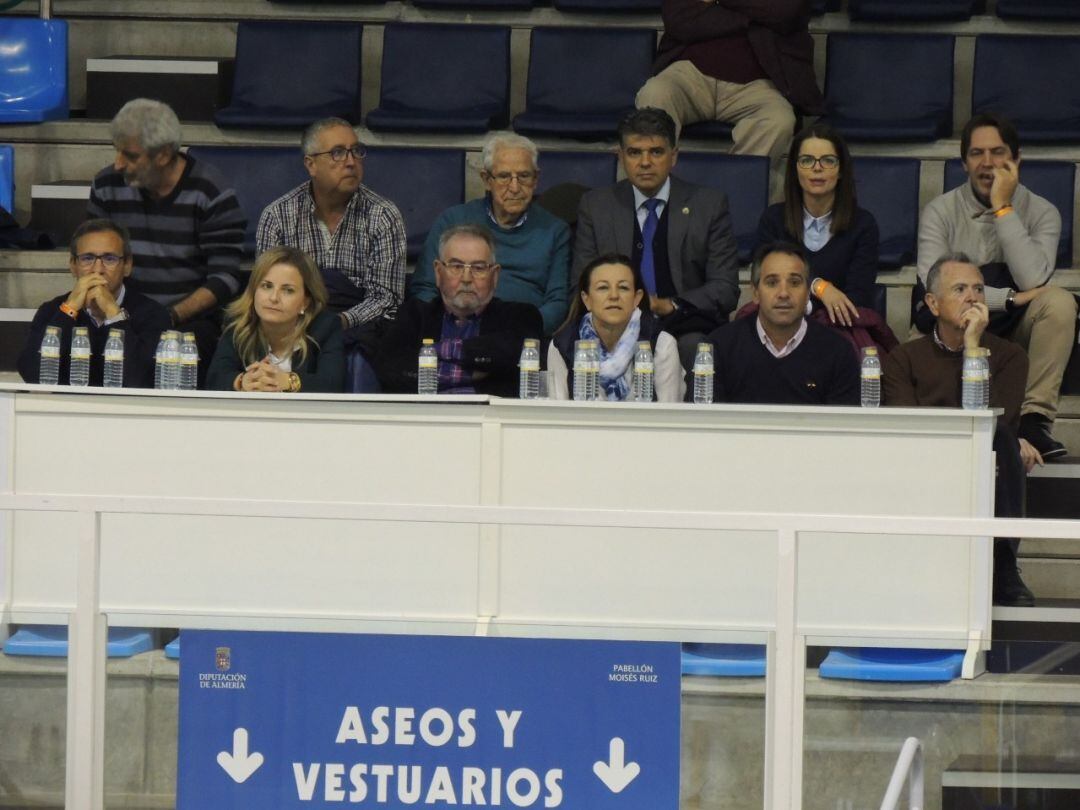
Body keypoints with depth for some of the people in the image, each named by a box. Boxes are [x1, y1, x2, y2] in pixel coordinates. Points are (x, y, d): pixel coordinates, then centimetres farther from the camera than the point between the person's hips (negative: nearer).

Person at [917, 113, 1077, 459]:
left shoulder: (1041, 212, 0)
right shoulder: (941, 212, -1)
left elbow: (1033, 280, -20)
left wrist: (1003, 208, -16)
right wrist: (1010, 298, -19)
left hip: (1016, 331, 1)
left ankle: (1034, 418, -27)